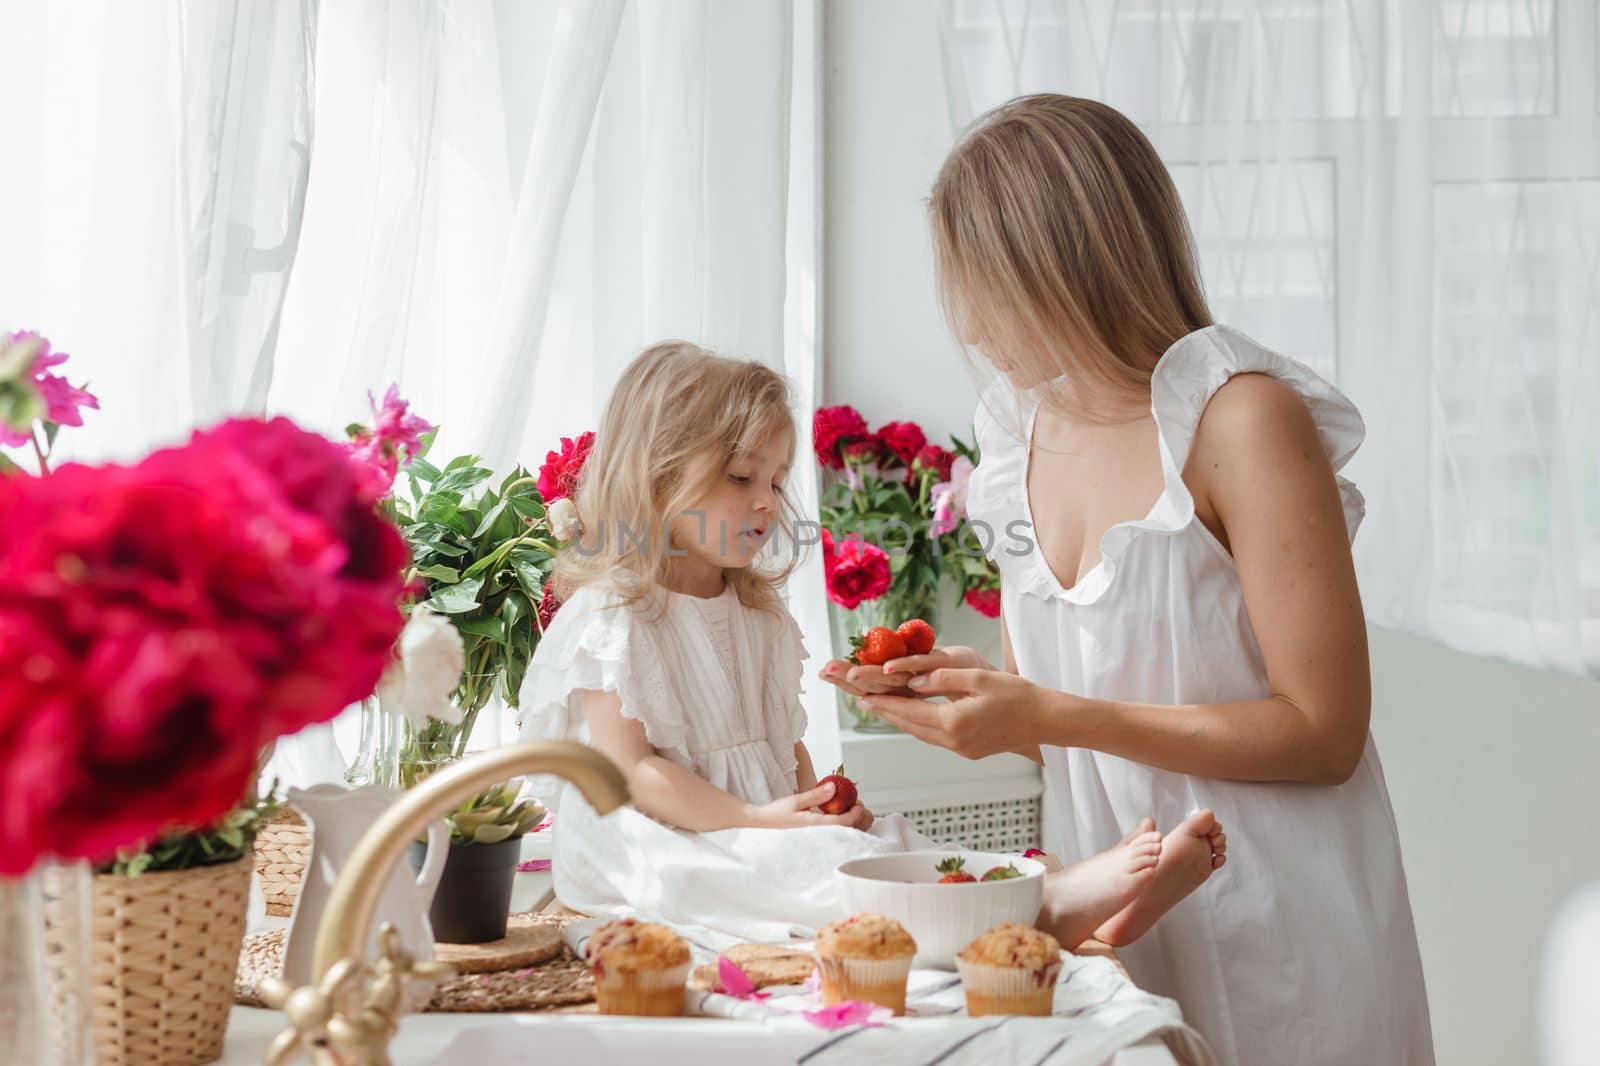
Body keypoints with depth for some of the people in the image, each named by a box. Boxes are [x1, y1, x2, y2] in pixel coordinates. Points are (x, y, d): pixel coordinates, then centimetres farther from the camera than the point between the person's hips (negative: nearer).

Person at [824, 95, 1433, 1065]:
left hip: (1272, 914, -6)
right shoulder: (1026, 429, 4)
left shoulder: (1244, 419, -17)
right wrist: (973, 685, -9)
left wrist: (1052, 716, -23)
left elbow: (1322, 733, -19)